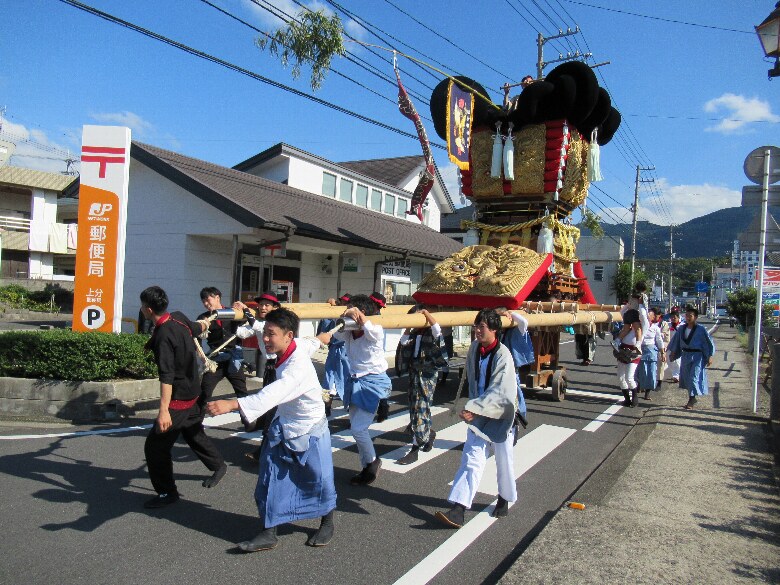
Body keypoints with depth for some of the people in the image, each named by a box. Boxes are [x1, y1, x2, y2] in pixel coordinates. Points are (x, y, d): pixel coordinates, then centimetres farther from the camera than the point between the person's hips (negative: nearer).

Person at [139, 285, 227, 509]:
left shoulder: (164, 335, -26)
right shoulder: (179, 318, -2)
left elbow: (167, 376, -31)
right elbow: (198, 328, 21)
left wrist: (164, 410, -32)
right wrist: (203, 323, 46)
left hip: (179, 397, -10)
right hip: (192, 392, 10)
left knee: (155, 446, -2)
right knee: (194, 432, 28)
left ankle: (167, 492, 9)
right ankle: (218, 466, 44)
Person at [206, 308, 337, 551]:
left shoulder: (298, 366, -35)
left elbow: (273, 393, -51)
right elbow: (312, 342, 14)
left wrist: (232, 404, -64)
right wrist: (319, 339, 40)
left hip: (309, 431, -8)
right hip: (283, 427, 8)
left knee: (319, 479, 10)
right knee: (270, 480, 8)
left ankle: (327, 523, 36)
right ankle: (269, 533, 19)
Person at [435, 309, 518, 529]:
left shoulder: (503, 355, -20)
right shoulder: (475, 348, -1)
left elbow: (499, 393, -26)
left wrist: (473, 409, -31)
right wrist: (472, 408, 13)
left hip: (500, 415, -4)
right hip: (478, 413, 5)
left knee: (504, 461, 12)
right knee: (471, 459, -2)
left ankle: (505, 499, 36)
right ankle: (458, 509, -7)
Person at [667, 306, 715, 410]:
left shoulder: (701, 330, -12)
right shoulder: (682, 329, 2)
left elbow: (709, 343, -7)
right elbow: (676, 341, 14)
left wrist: (709, 357, -9)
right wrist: (673, 353, 15)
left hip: (697, 357, -6)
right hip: (685, 356, 6)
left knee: (694, 378, -7)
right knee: (687, 378, 13)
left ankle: (691, 401, -3)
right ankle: (692, 398, 29)